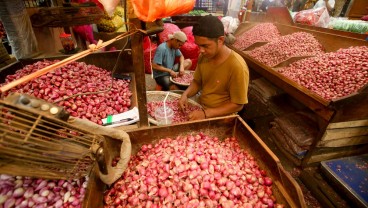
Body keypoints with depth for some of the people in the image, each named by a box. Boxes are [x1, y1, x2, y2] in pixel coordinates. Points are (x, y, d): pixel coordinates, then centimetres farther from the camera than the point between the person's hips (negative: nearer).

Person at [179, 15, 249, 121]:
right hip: (200, 106, 6)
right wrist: (186, 94, -11)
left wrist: (206, 113, -25)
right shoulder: (203, 56, -5)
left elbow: (237, 105, -18)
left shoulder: (237, 67, -25)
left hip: (219, 117, -5)